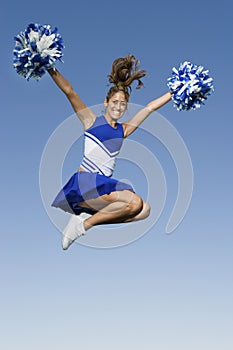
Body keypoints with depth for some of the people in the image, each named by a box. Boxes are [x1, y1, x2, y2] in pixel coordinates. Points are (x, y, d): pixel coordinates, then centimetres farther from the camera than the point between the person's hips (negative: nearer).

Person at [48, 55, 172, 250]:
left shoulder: (124, 130, 20)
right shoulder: (91, 121, 8)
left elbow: (150, 107, 23)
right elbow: (69, 92, 0)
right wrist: (51, 69, -8)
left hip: (104, 184, 6)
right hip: (85, 182, -6)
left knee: (144, 210, -11)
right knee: (134, 202, -24)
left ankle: (87, 217, -12)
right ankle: (84, 224, -12)